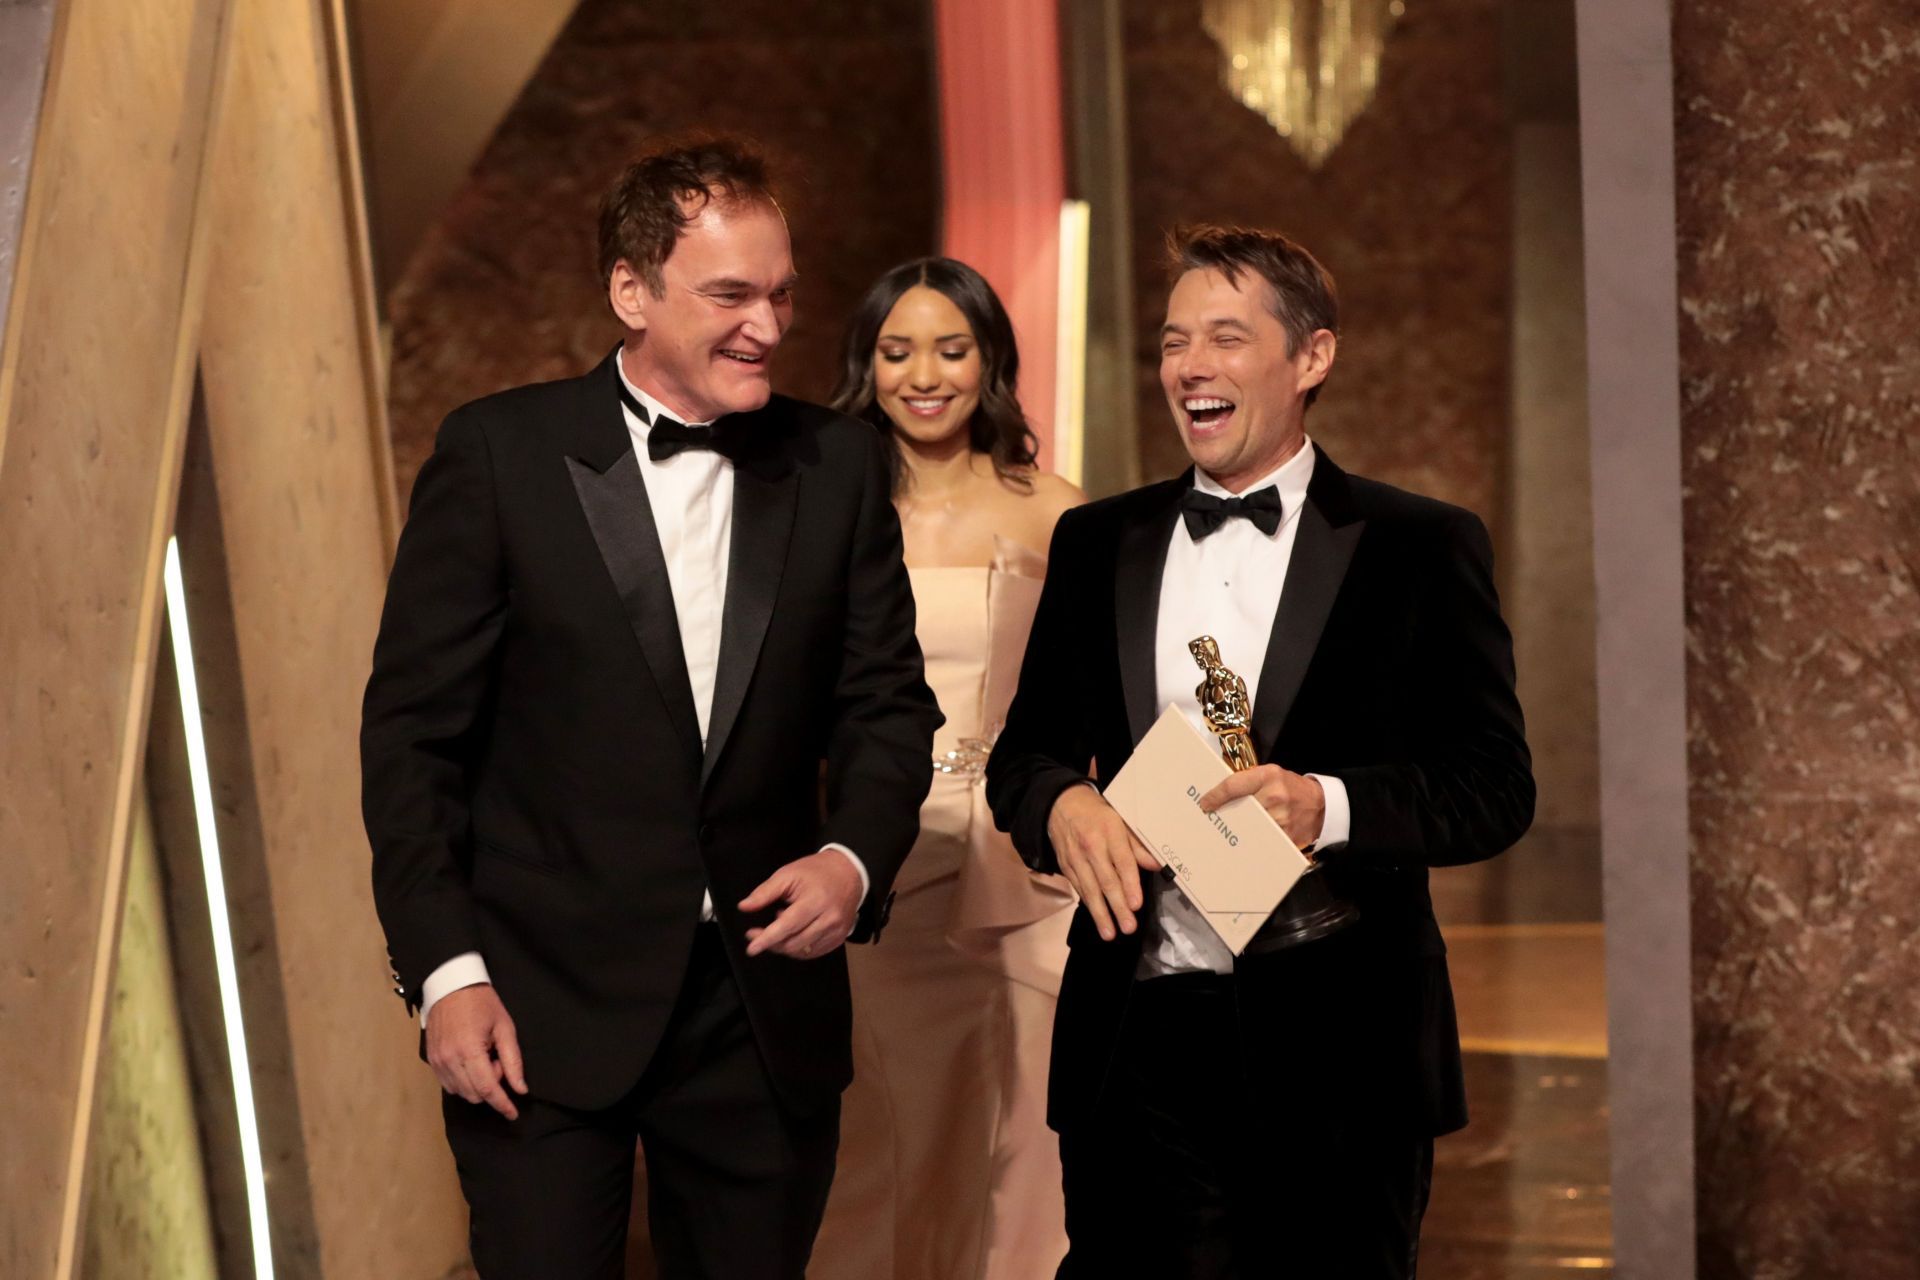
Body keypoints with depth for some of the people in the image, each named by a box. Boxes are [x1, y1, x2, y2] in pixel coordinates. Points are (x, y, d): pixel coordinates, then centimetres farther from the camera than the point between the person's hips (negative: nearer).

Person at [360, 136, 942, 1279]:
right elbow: (412, 731, -3)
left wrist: (857, 856, -10)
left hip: (767, 1009, 3)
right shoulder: (500, 453, -4)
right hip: (542, 1009, -3)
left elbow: (887, 703, 9)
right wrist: (446, 970, -9)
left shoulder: (839, 465, 5)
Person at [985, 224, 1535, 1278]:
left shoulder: (1421, 548, 0)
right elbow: (1024, 751, 14)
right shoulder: (1097, 543, 11)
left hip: (1335, 1058, -2)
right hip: (1134, 1051, 3)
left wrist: (1328, 804, -21)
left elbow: (1497, 785, -4)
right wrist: (1062, 805, -10)